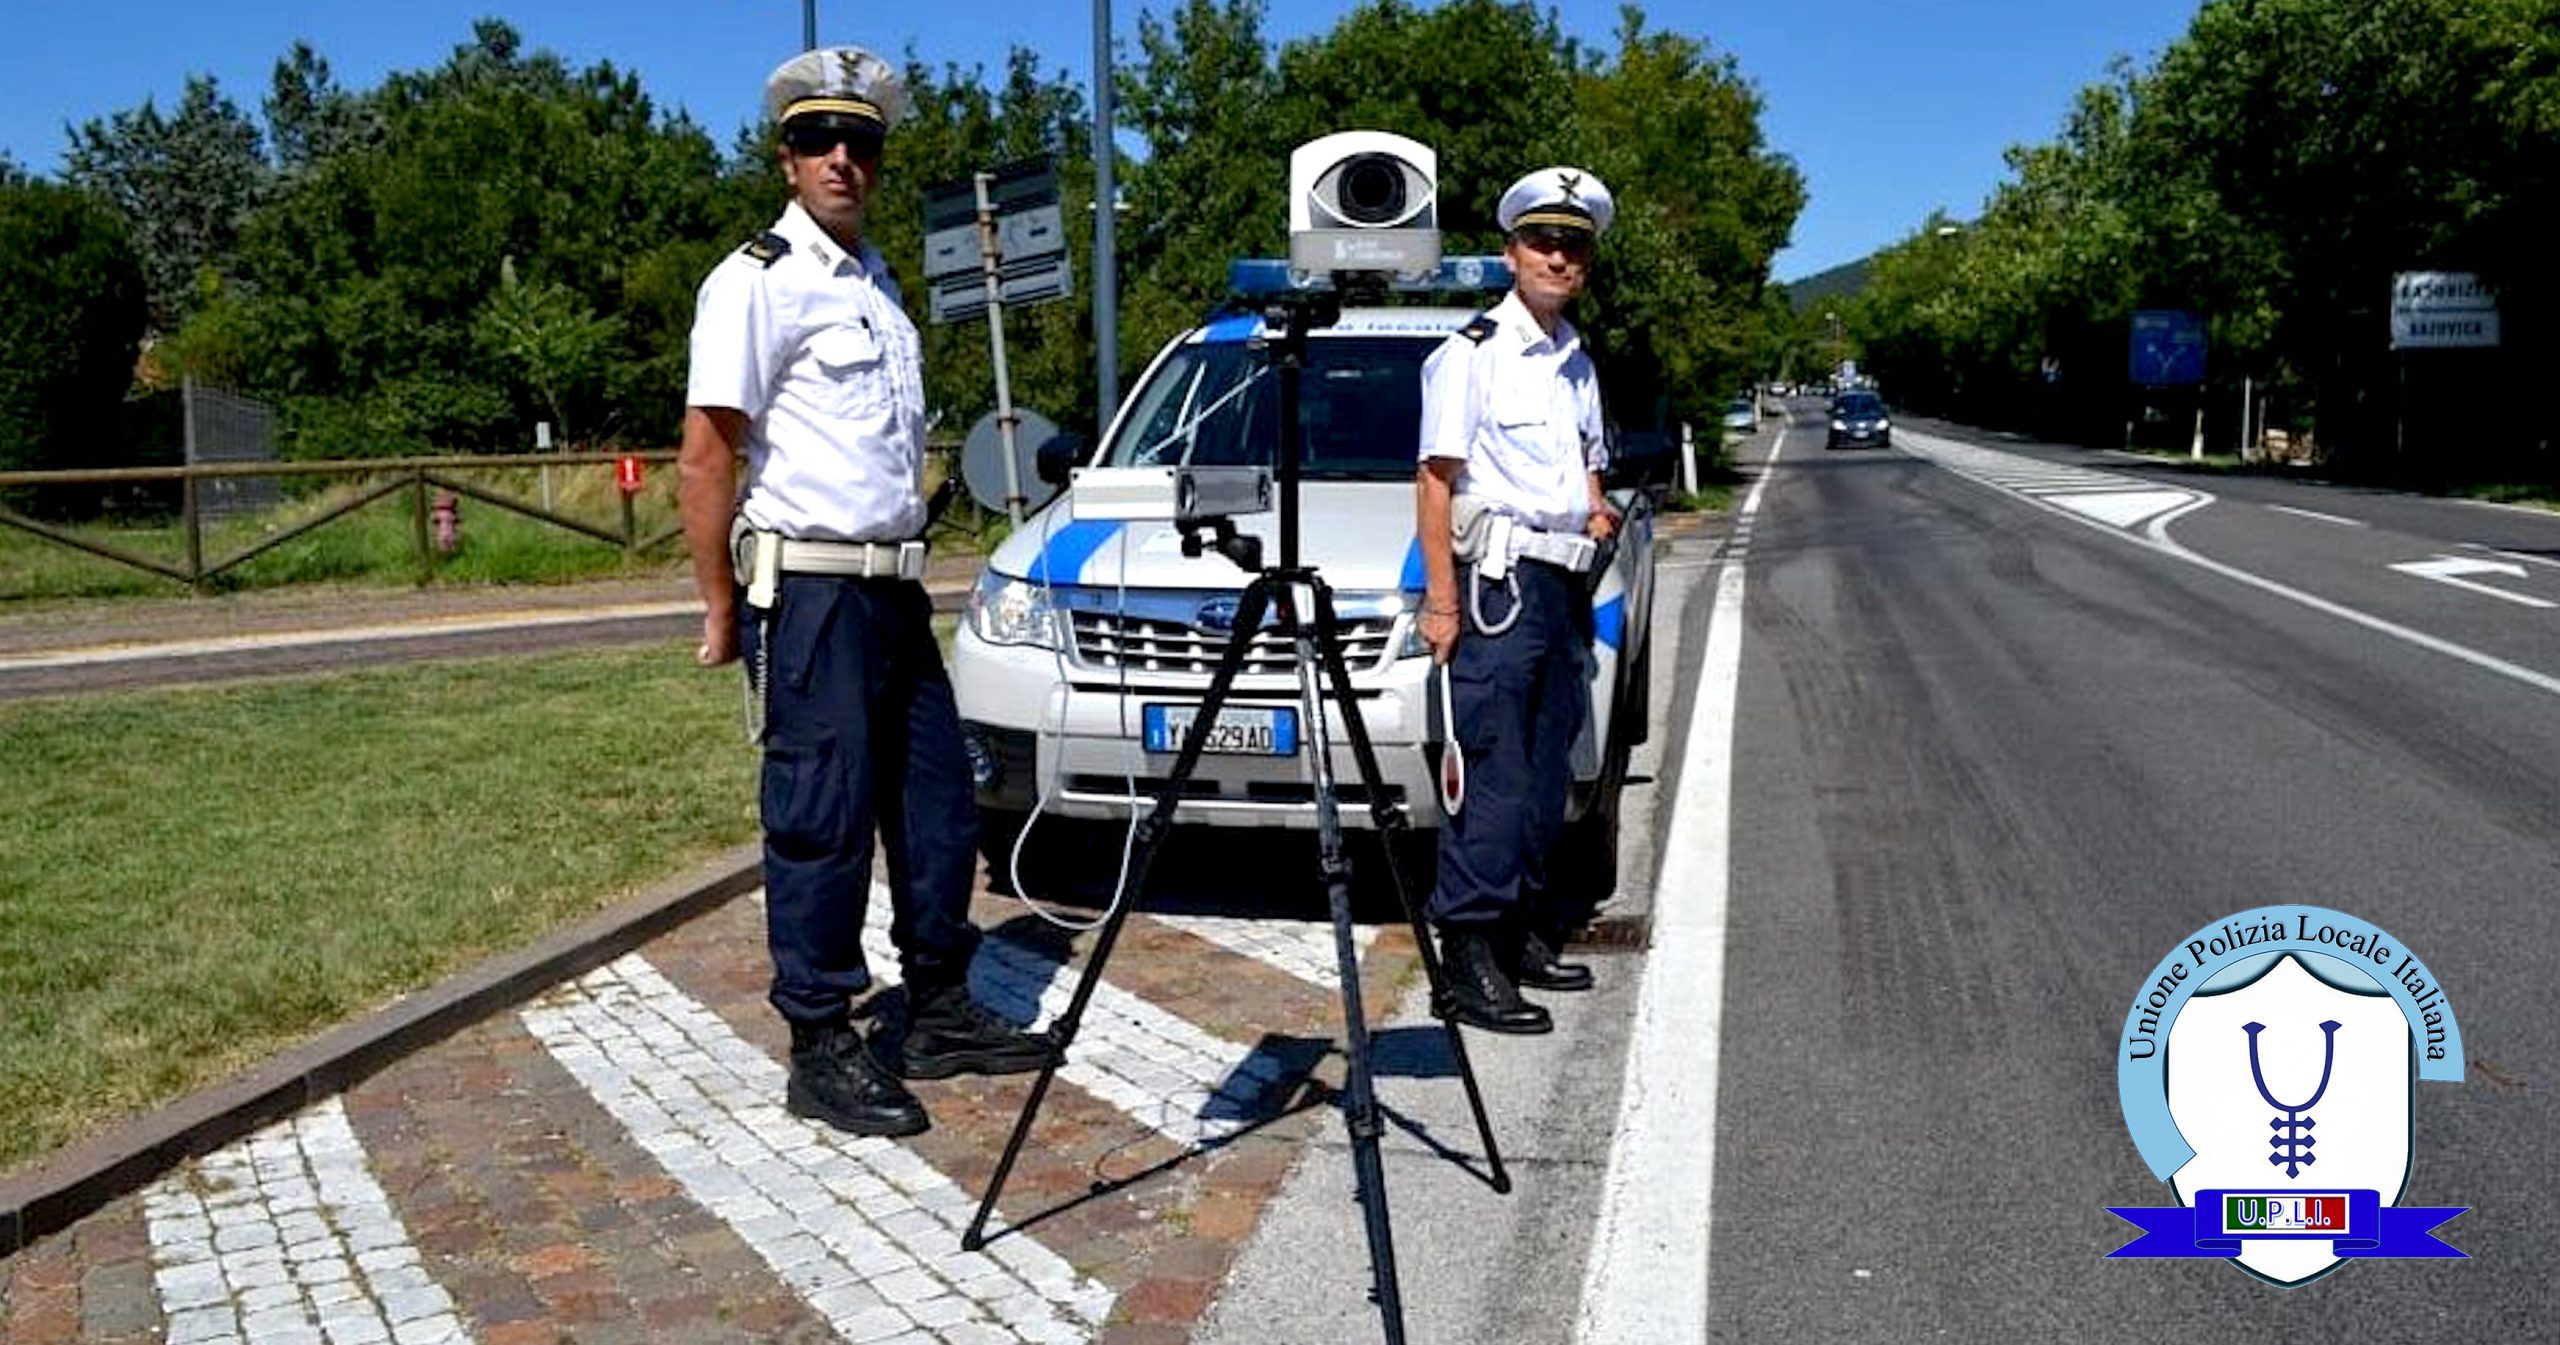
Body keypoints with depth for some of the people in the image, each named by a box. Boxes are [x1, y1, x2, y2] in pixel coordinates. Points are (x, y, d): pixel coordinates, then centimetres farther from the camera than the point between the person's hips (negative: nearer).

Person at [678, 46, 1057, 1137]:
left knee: (935, 806, 11)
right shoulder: (759, 281, -7)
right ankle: (821, 1049, 6)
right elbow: (705, 456, -12)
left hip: (895, 586, 8)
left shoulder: (876, 281, 18)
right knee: (822, 823, -4)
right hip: (810, 590, -8)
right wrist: (722, 610, -12)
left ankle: (941, 1013, 23)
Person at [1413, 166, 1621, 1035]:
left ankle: (1525, 934, 20)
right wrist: (1441, 598, -16)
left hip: (1564, 585, 8)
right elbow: (1436, 481, -9)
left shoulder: (1578, 362, 18)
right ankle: (1469, 959, -5)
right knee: (1494, 778, -10)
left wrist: (1598, 511, 5)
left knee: (1546, 776, 11)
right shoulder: (1471, 353, -5)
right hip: (1498, 581, -8)